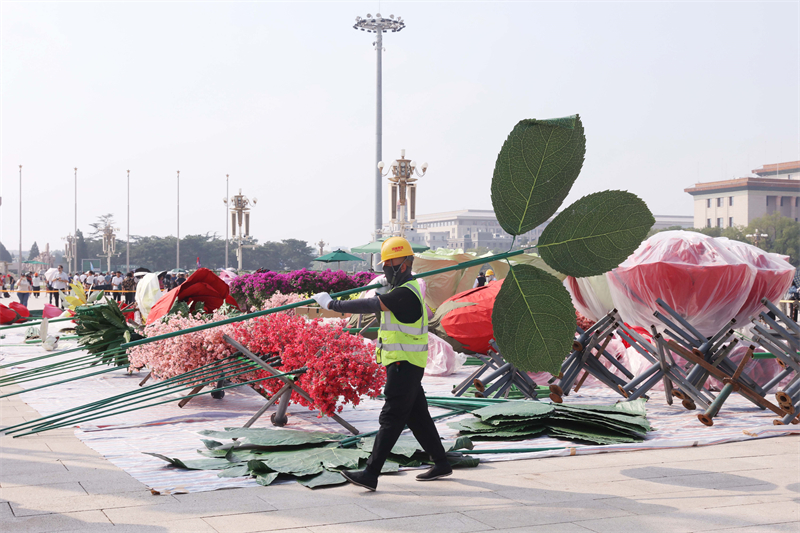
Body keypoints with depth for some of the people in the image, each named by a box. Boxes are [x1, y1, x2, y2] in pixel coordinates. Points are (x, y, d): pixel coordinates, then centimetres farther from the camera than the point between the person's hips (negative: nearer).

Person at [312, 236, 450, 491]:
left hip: (405, 365, -10)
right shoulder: (400, 290, 16)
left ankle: (370, 474, -11)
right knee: (417, 416, 15)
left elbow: (370, 305, -25)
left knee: (391, 418, -10)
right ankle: (441, 463, 24)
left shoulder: (406, 293, -18)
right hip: (400, 364, 10)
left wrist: (332, 304, -20)